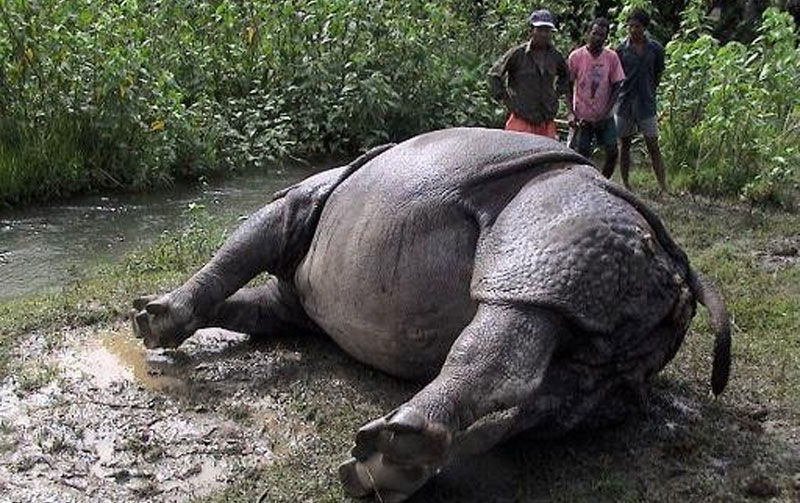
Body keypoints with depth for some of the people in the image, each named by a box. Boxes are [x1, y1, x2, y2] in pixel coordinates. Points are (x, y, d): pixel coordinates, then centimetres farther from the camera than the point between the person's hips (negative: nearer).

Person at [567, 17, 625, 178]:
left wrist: (606, 112, -7)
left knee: (612, 152, -4)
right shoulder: (576, 56, -5)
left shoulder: (612, 57, -1)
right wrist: (571, 113, -7)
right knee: (580, 154, -2)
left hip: (605, 117, 2)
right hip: (582, 117, -2)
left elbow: (617, 86, 2)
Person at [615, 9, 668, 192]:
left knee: (653, 146, -2)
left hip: (646, 103, 0)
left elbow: (658, 75, 12)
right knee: (624, 144, 7)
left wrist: (648, 92, 12)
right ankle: (625, 185, 16)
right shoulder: (621, 49, -2)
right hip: (625, 103, 0)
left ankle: (663, 188, -2)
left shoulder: (655, 49, 0)